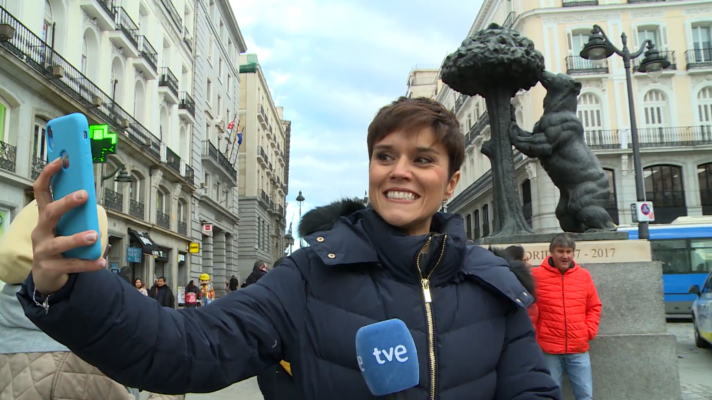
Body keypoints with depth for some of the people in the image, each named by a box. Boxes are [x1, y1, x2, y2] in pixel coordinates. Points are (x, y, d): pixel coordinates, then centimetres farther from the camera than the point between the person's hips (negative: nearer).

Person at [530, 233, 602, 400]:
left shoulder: (584, 275, 5)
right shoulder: (536, 275, -6)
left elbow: (594, 307, 13)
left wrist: (590, 331, 2)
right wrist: (534, 336, -2)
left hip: (579, 349, 3)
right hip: (548, 350, -3)